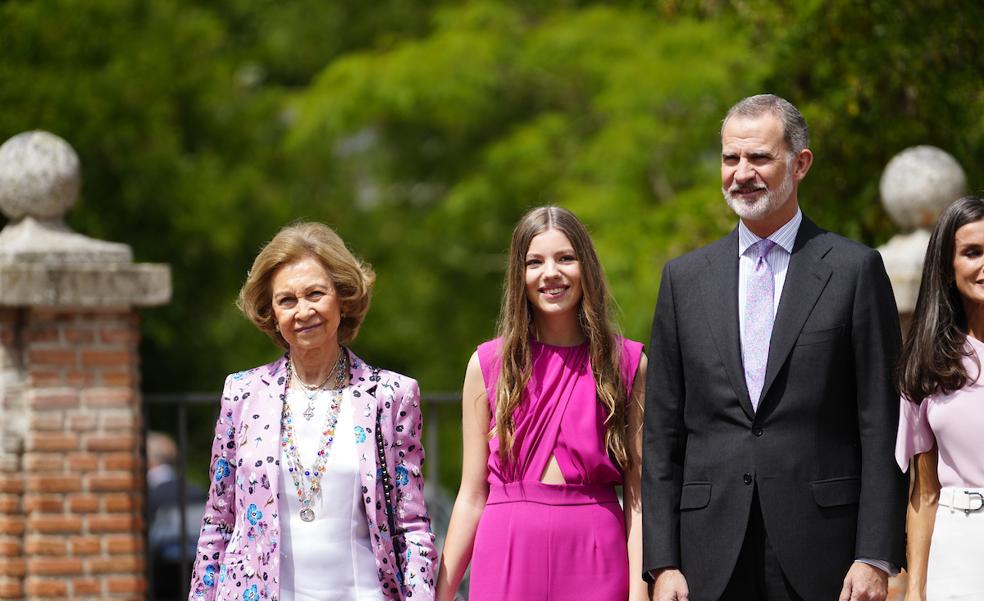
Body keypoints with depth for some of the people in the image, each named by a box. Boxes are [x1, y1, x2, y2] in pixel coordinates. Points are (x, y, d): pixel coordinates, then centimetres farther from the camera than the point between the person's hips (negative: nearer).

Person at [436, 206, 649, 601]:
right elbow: (471, 497, 7)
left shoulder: (627, 364, 3)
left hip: (595, 554, -1)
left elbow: (638, 494, 0)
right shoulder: (488, 364, 6)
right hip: (509, 554, 1)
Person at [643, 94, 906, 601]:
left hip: (820, 554, -3)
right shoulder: (684, 278, 12)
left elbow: (882, 427, -1)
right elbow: (661, 432, 10)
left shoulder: (855, 270, 3)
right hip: (714, 559, 3)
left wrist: (876, 558, -9)